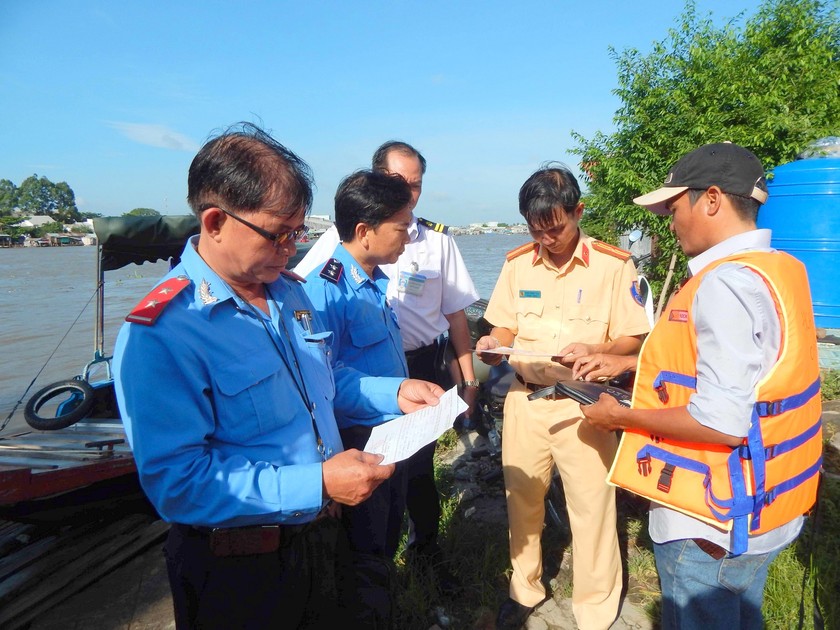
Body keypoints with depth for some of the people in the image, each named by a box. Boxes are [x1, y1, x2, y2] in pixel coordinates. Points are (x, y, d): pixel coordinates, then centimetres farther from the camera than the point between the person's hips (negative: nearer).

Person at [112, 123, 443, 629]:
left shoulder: (289, 291, 2)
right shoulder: (159, 334, -24)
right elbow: (177, 481, -28)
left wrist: (395, 392, 0)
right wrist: (316, 484, -32)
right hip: (237, 574, -7)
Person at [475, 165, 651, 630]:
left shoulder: (613, 265, -8)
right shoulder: (517, 263, 3)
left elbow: (633, 340, -5)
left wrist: (594, 349, -24)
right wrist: (493, 344, -12)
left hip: (583, 403, -3)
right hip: (525, 398, 4)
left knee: (591, 509, 5)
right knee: (521, 500, 15)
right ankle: (525, 589, 40)